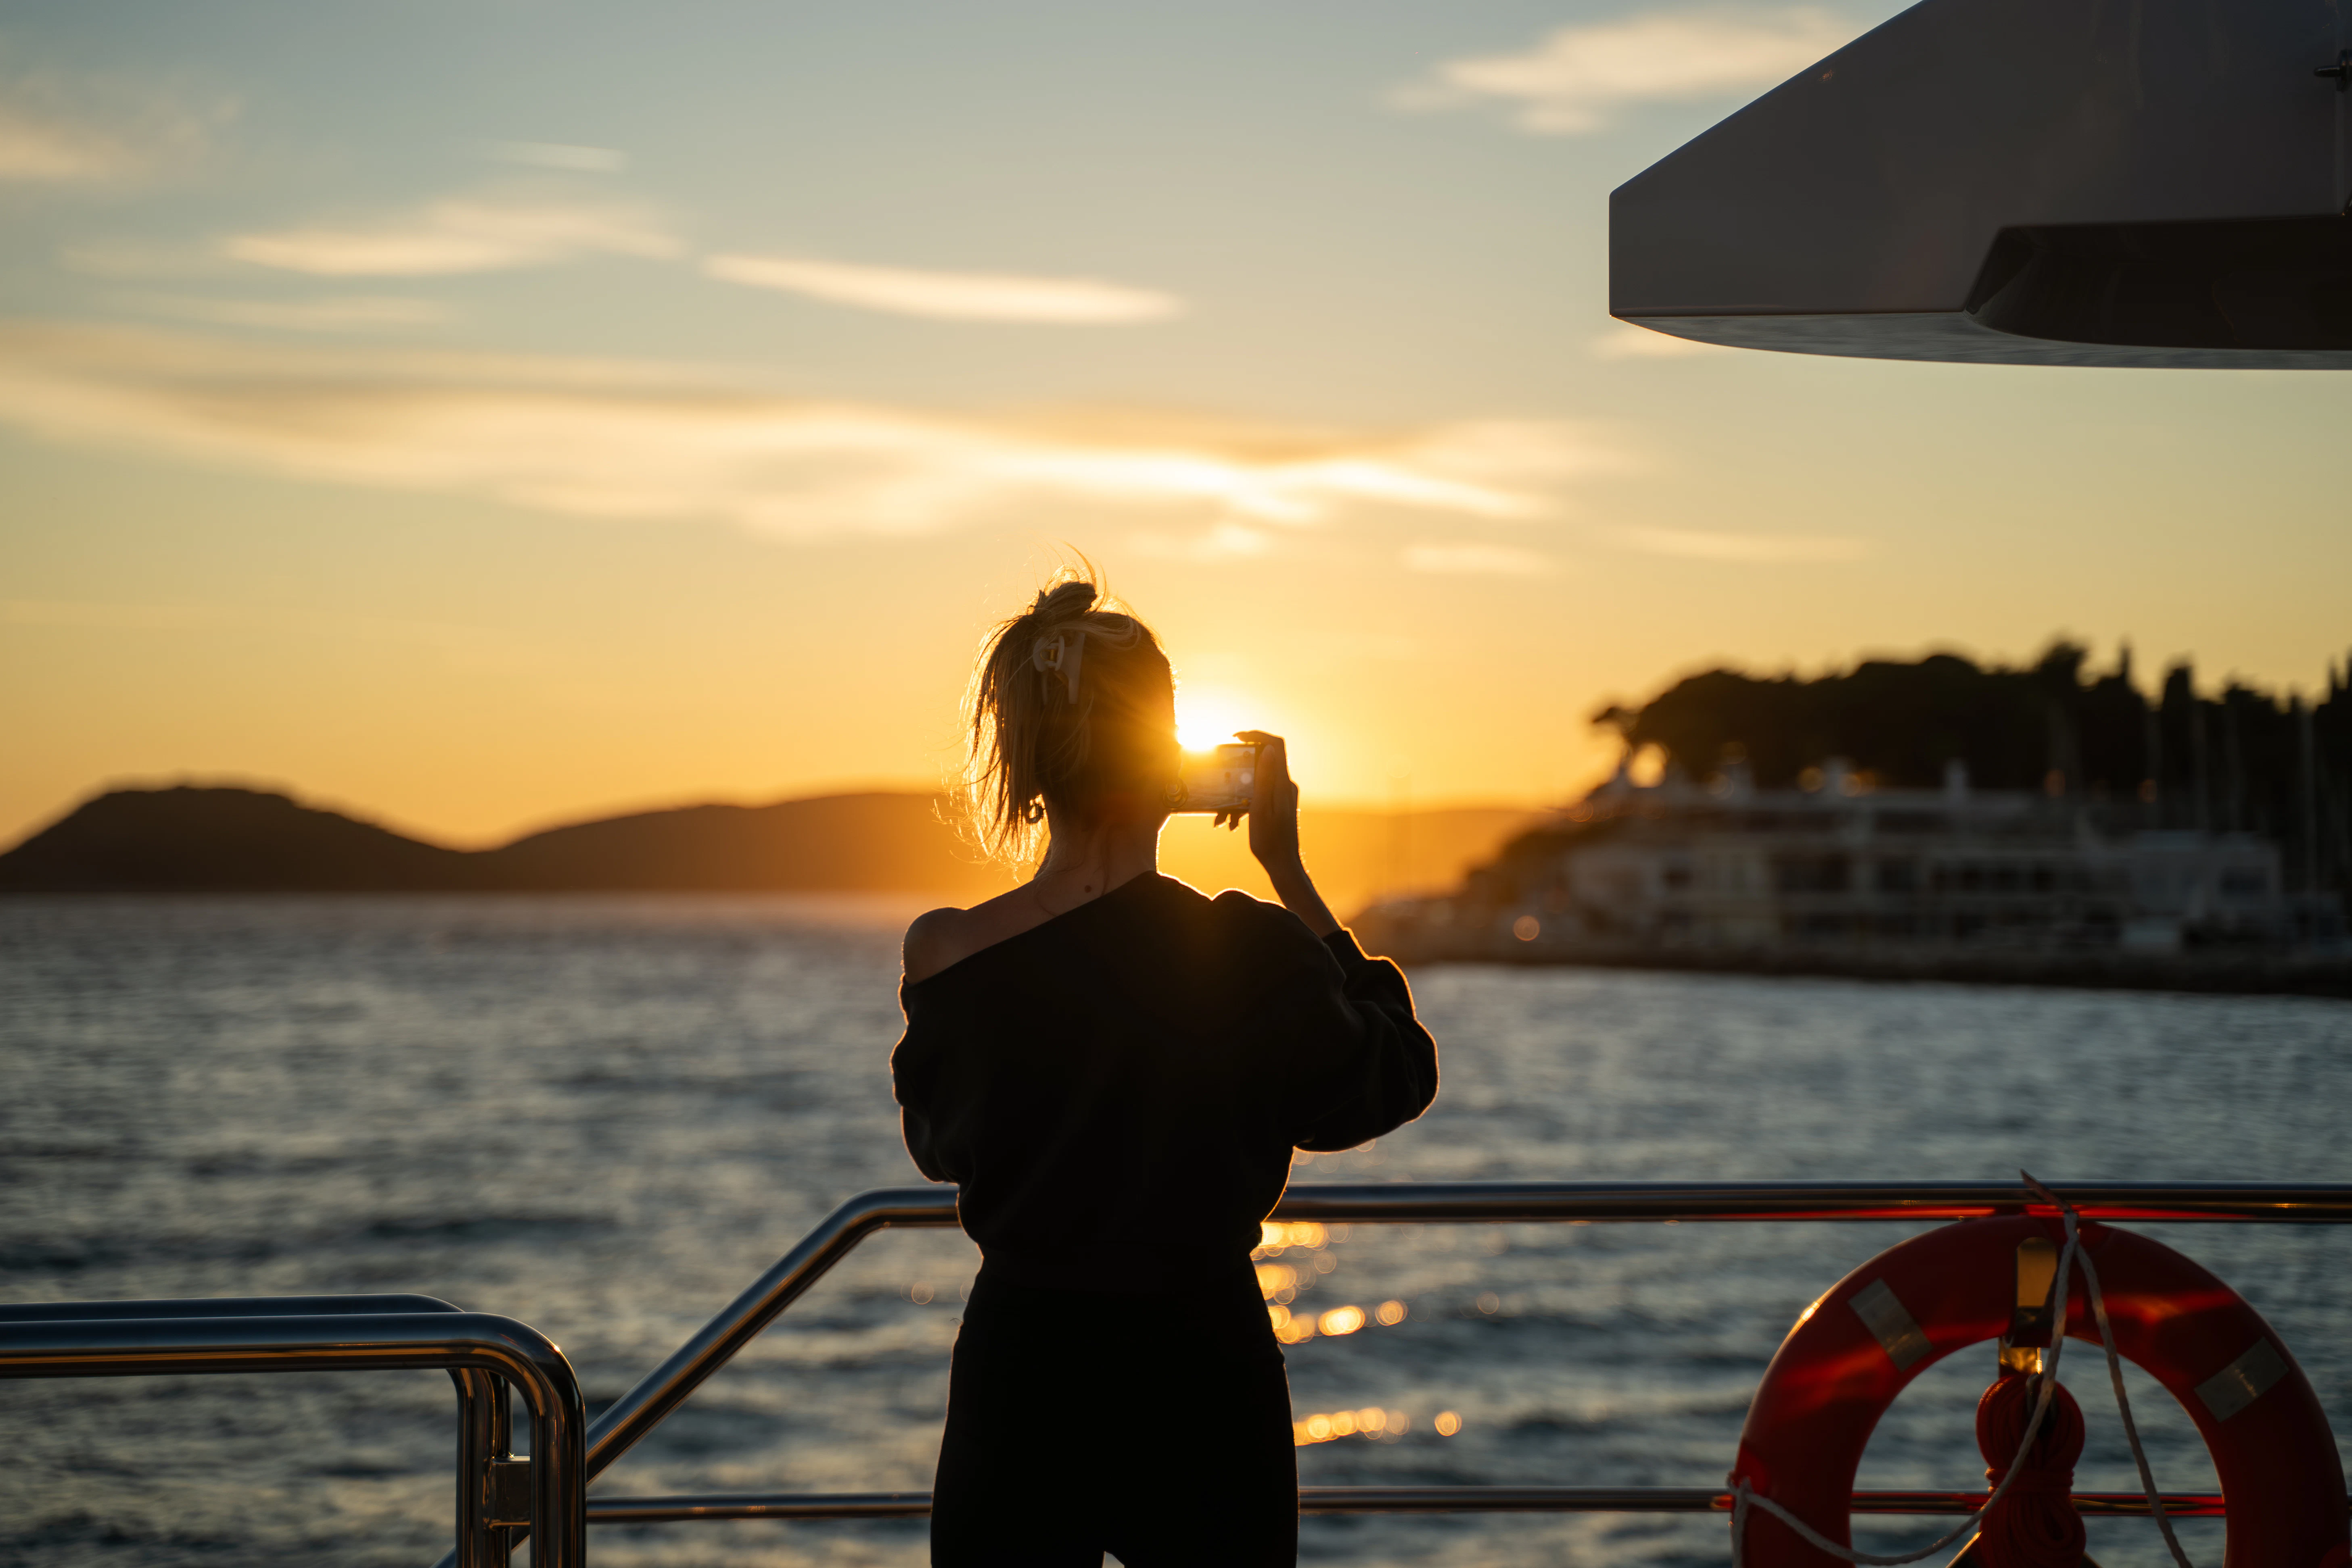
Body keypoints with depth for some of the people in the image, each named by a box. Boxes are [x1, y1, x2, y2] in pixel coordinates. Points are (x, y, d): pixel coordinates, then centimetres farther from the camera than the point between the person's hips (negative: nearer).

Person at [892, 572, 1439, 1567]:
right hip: (1203, 1375, -1)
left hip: (1017, 1378, 1)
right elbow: (1395, 1078, 4)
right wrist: (1289, 871, 4)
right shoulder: (1256, 954, -16)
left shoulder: (947, 961, -10)